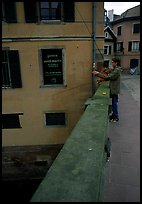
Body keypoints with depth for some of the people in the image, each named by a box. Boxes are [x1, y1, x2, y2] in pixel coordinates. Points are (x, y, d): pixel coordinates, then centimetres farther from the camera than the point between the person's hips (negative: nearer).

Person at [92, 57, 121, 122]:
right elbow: (109, 77, 11)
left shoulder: (117, 70, -21)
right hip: (113, 89, 9)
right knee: (114, 103, 18)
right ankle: (114, 115, 32)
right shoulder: (114, 69, 11)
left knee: (114, 103, 1)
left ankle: (116, 117, 13)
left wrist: (98, 73, -24)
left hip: (114, 90, -9)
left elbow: (108, 77, -27)